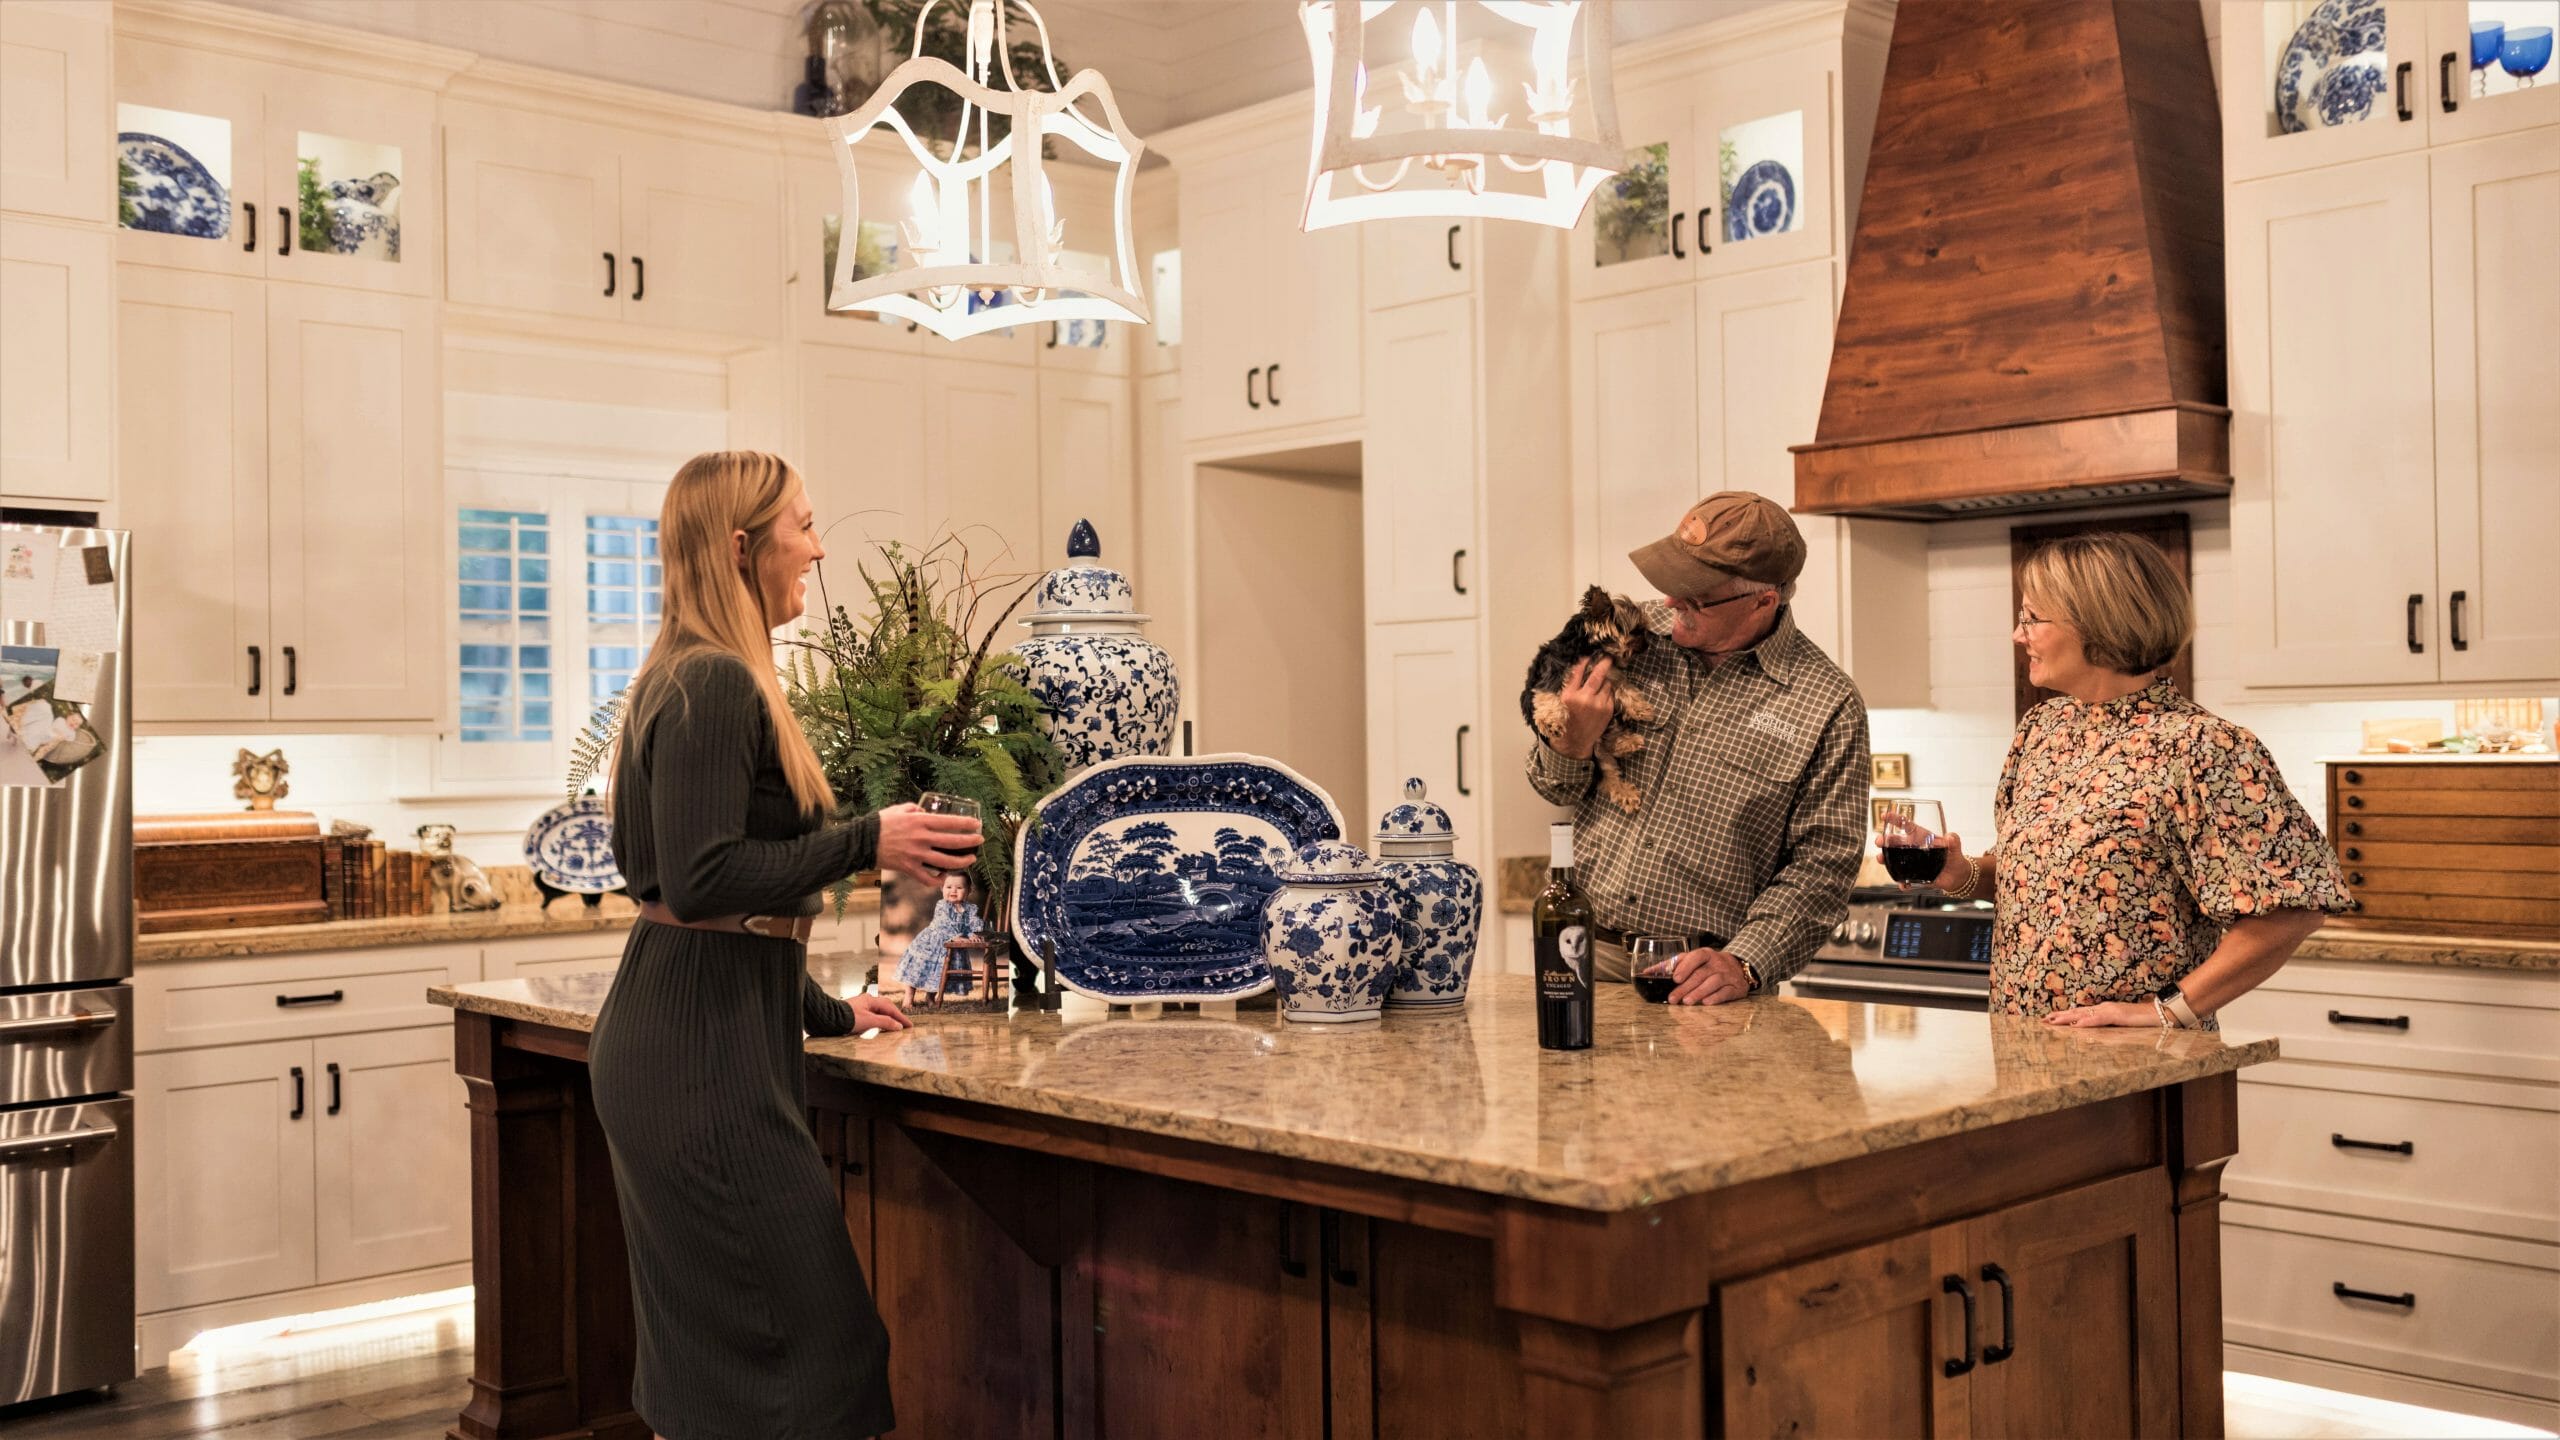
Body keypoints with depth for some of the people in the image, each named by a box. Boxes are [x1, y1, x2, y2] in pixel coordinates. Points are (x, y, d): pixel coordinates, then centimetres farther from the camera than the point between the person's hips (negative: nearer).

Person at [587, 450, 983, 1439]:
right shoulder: (717, 683, -15)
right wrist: (867, 844, -18)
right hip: (702, 1049, -10)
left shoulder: (691, 677, 17)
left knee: (707, 1351, 15)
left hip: (681, 1035, 10)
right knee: (799, 1326, -7)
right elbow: (702, 881, -24)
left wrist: (824, 1011, 23)